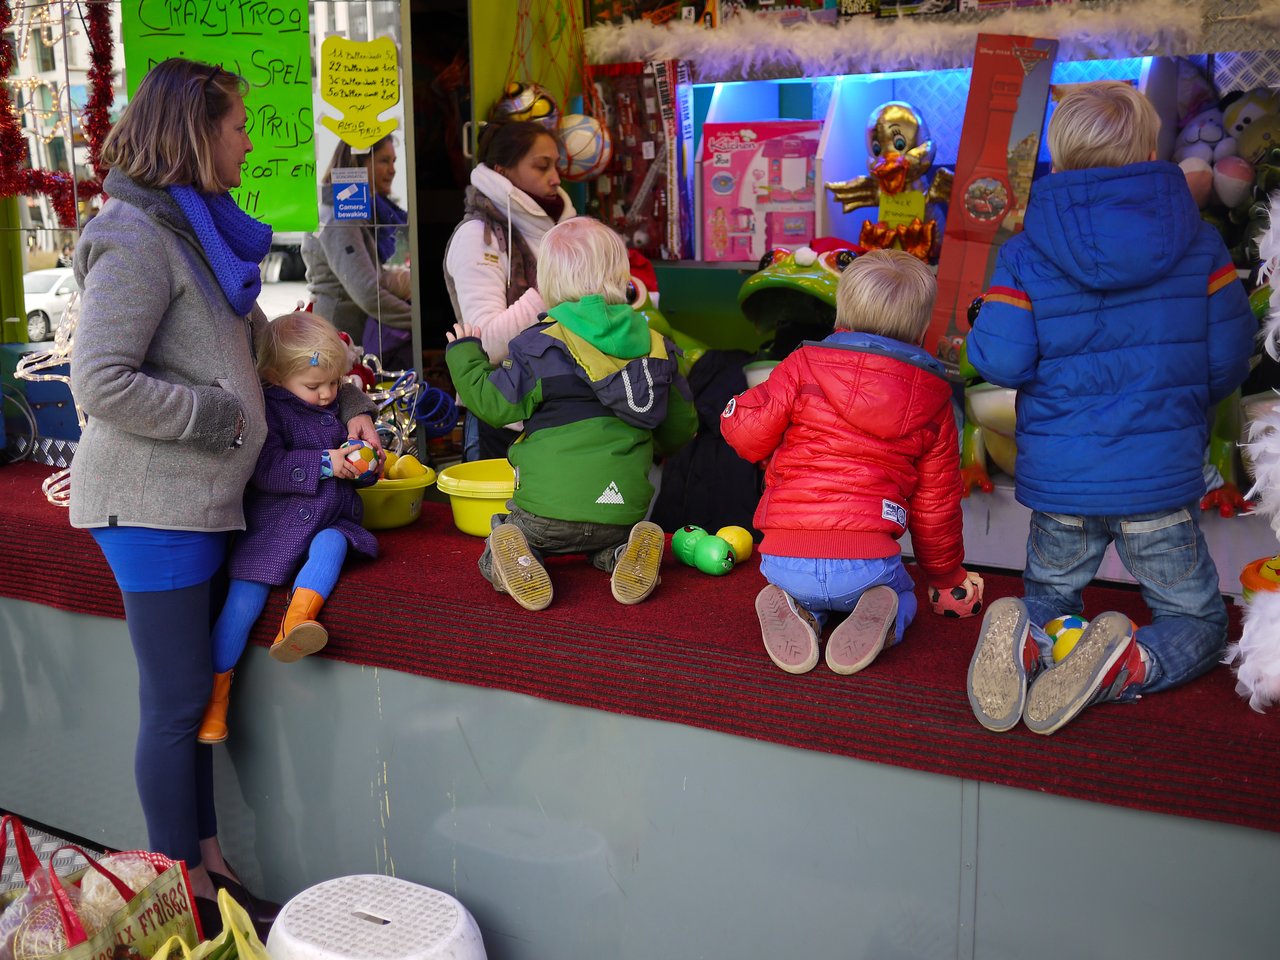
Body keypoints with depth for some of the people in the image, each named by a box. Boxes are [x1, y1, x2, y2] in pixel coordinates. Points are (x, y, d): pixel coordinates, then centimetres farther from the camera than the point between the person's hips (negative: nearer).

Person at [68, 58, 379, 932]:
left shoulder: (201, 230, 15)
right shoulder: (137, 239, -15)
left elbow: (259, 340, 22)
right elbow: (102, 383, -21)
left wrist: (345, 404, 12)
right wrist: (225, 413, -16)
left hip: (197, 498, 9)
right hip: (152, 503, -9)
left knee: (194, 692, 16)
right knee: (177, 702, 1)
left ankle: (208, 863, 29)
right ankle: (187, 897, 17)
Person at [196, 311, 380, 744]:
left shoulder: (337, 409, 13)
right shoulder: (269, 412, -5)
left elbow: (350, 471, 25)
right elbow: (266, 469, -20)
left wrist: (364, 467, 1)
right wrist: (324, 463, -22)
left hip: (327, 521, 4)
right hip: (273, 525, -4)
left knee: (331, 543, -32)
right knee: (244, 600, -11)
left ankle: (297, 620, -51)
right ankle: (216, 695, 2)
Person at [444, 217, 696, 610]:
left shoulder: (540, 345, -7)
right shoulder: (652, 344, 8)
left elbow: (494, 403, -4)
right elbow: (681, 426, 15)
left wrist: (463, 356, 14)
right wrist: (652, 445, 39)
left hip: (550, 503, -3)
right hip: (623, 504, 3)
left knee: (498, 546, 20)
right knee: (606, 541, 35)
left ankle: (516, 560, -16)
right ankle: (626, 555, -2)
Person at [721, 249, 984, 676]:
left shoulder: (803, 365, 5)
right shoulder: (932, 399, 11)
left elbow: (746, 432, -3)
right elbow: (936, 503, 16)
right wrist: (948, 580, 32)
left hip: (785, 556, 0)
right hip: (866, 559, 0)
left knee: (804, 590, 35)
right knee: (901, 597, 33)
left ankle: (796, 613, -2)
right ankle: (880, 618, -4)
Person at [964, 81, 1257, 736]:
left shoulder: (1025, 252, -6)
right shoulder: (1200, 244, -2)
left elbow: (999, 359, -14)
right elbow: (1228, 361, 0)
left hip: (1058, 480, 1)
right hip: (1162, 478, 0)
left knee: (1049, 597, 26)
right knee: (1199, 621, 18)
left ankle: (1025, 641, -11)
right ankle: (1129, 663, -16)